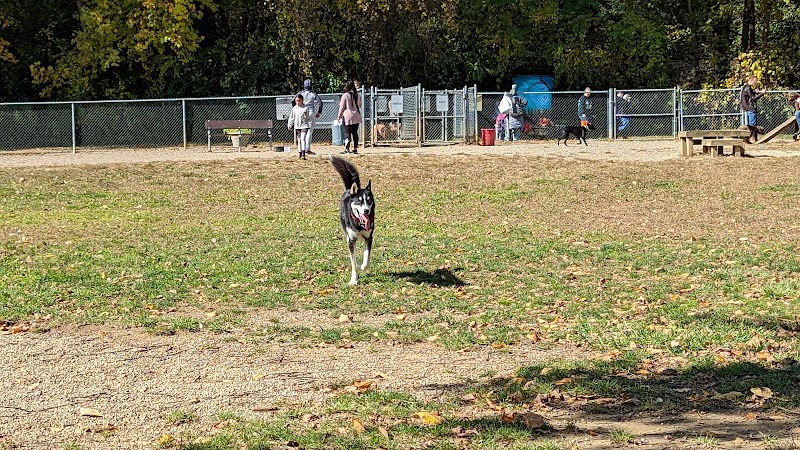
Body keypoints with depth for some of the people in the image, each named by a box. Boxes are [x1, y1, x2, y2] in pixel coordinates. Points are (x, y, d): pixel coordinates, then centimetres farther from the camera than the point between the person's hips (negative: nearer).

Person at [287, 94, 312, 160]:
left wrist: (309, 125, -4)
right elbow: (291, 117, 12)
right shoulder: (294, 109, 7)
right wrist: (290, 125, 12)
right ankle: (300, 153, 17)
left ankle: (303, 154, -21)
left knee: (303, 139, -14)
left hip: (304, 125, -4)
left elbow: (308, 118, 2)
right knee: (299, 140, 9)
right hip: (297, 126, 4)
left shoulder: (305, 108, -2)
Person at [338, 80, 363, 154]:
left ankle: (347, 149, -6)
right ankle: (355, 149, 10)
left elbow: (342, 107, -5)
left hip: (348, 117, -5)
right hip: (356, 117, 5)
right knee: (355, 133, 9)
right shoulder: (357, 95, 6)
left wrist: (339, 116, 5)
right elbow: (360, 105, 18)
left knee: (348, 133, -3)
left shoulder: (345, 95, -9)